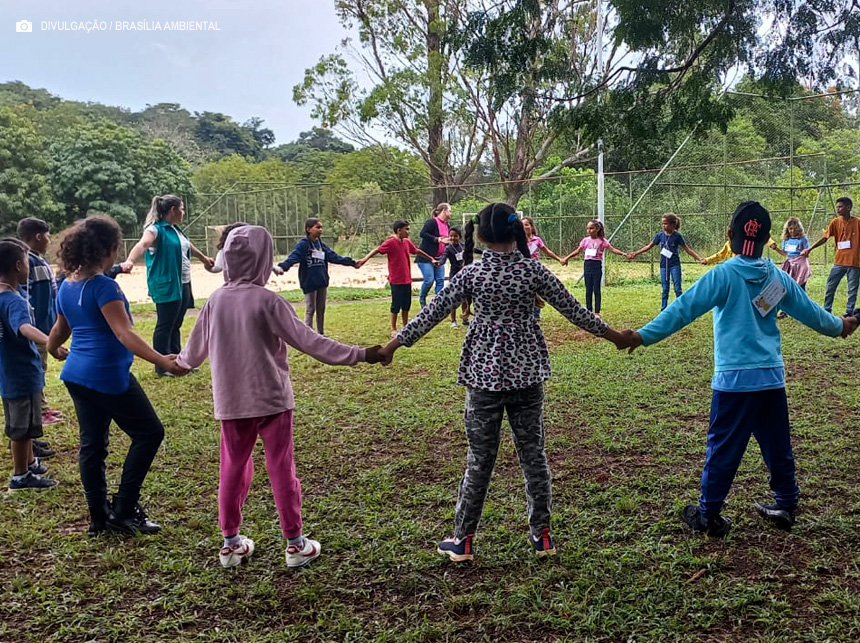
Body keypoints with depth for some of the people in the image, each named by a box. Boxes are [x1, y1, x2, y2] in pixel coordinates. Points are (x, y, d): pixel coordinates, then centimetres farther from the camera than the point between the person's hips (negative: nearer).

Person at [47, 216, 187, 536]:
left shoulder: (66, 287, 8)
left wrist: (53, 349, 45)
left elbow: (61, 329, 23)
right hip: (107, 375, -9)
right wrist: (164, 362, -33)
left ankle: (99, 517, 22)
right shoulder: (103, 286, -18)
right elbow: (124, 334, -27)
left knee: (92, 444, 14)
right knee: (149, 432, 3)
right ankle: (124, 509, 4)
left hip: (76, 375, 9)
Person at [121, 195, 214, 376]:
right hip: (166, 286, -9)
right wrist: (129, 260, -52)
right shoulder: (156, 229, -13)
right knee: (165, 326, -2)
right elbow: (142, 243, -33)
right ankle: (162, 367, 6)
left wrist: (204, 258, 50)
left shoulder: (175, 229, 14)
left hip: (183, 284, 9)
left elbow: (188, 245, 33)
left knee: (175, 325, 14)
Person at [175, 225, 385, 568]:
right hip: (272, 399, -4)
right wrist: (358, 354, -13)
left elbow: (196, 348, 11)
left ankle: (230, 543, 27)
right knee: (281, 469, 6)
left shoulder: (215, 300, -1)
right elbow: (309, 341, -17)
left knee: (233, 469, 16)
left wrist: (180, 361, 34)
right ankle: (296, 544, 16)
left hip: (231, 401, 4)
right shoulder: (268, 301, -15)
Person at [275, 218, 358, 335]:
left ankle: (321, 334, 25)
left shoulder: (322, 245, 10)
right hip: (309, 282, -6)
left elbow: (334, 257, 13)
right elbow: (293, 257, -26)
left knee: (321, 309, 14)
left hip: (322, 282, 7)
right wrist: (282, 267, -44)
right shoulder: (303, 245, -12)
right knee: (310, 310, 0)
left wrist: (350, 262, 12)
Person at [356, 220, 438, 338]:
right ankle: (393, 329, 14)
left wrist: (431, 259, 32)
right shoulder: (390, 242, -14)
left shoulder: (407, 242, 8)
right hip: (396, 281, -7)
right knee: (396, 305, 2)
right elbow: (377, 250, -23)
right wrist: (364, 259, -38)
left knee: (406, 305, 13)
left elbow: (418, 251, 22)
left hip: (407, 280, 7)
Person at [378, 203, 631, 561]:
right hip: (526, 372, 1)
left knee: (479, 458, 7)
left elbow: (433, 313, -3)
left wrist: (394, 344, 6)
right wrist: (611, 334, 14)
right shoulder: (533, 270, -5)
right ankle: (541, 534, 20)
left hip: (484, 372, 0)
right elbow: (572, 309, 1)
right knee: (533, 454, 11)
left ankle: (463, 539, 15)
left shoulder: (472, 273, -6)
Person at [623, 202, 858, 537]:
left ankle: (708, 516, 11)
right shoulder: (778, 278, 6)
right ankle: (786, 506, 32)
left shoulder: (724, 274, -10)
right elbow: (809, 311, 18)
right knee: (778, 445, 18)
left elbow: (683, 308, -18)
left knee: (723, 449, 3)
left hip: (735, 379, -5)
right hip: (772, 377, 5)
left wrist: (644, 335, -20)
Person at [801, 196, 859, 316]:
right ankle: (826, 311, 15)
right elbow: (824, 238, 0)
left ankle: (849, 314, 14)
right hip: (839, 261, 2)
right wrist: (809, 249, -9)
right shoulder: (835, 222, 2)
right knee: (830, 287, 5)